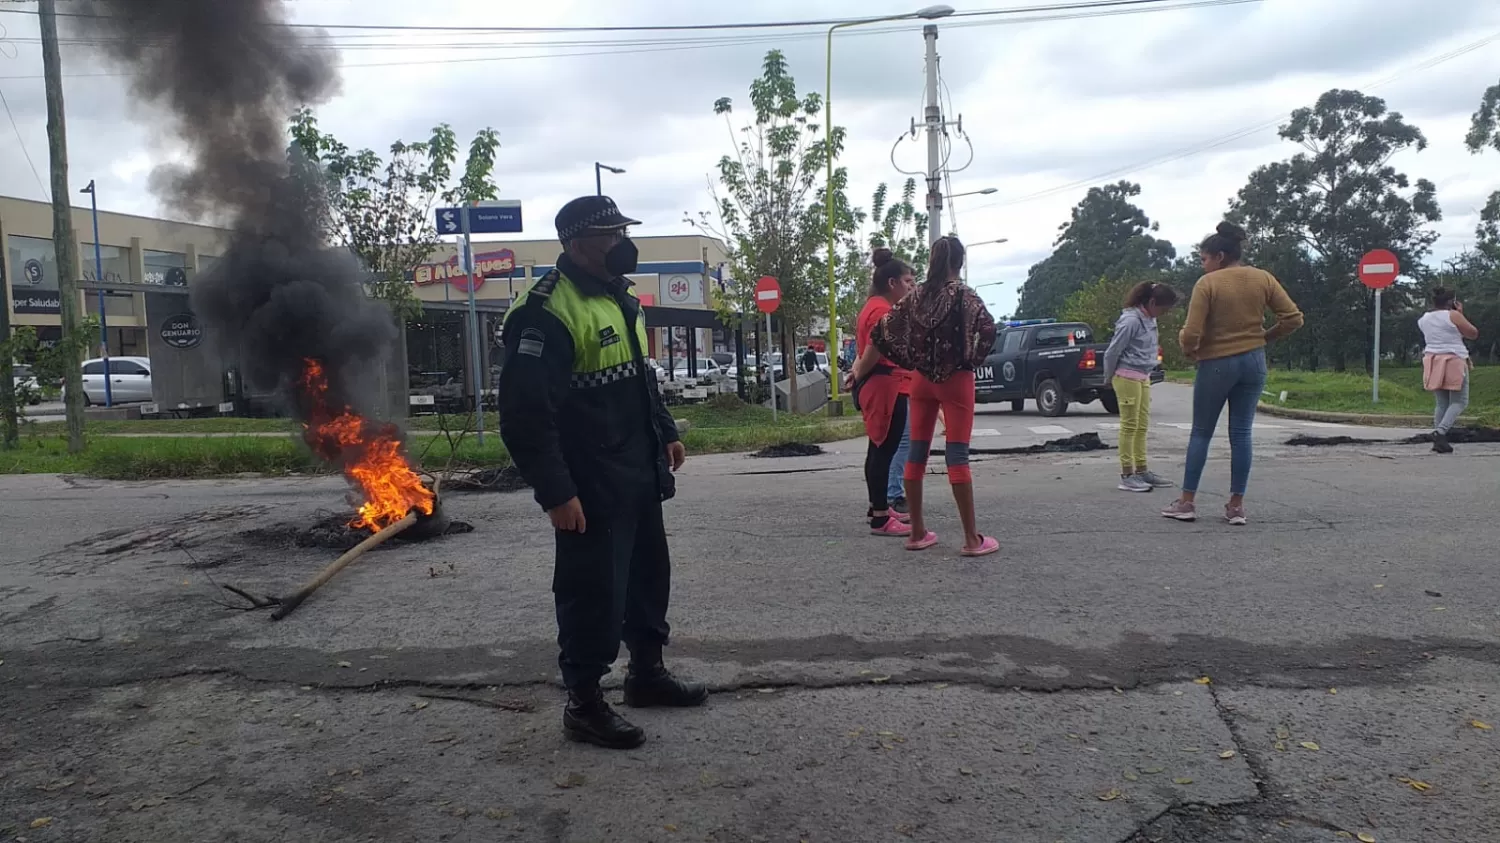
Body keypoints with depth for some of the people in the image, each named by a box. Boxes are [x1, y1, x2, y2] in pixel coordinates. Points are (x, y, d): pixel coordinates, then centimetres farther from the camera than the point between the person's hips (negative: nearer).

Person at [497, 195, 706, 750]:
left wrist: (665, 433, 24)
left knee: (649, 575, 19)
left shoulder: (617, 298, 12)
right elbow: (525, 413, -24)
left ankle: (647, 673, 37)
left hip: (639, 475, 9)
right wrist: (556, 493, -24)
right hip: (590, 487, -9)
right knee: (593, 592, 0)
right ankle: (583, 704, 16)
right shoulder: (547, 312, -19)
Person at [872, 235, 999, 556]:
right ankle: (972, 538, -3)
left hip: (922, 380, 4)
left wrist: (908, 361, 11)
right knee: (957, 455, -6)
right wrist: (973, 360, -7)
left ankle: (917, 533, 12)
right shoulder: (962, 293, -7)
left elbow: (882, 331, 5)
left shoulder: (916, 295, 5)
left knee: (917, 453, 8)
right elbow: (988, 328, -22)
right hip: (955, 379, -4)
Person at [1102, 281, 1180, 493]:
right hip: (1128, 377, -9)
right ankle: (1127, 475, -1)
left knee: (1142, 426, 11)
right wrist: (1109, 378, -2)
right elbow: (1112, 352, -14)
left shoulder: (1150, 320, 9)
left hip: (1143, 377, 9)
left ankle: (1141, 470, 18)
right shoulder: (1131, 321, -17)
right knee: (1129, 426, -5)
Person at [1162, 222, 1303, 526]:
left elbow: (1191, 334, -17)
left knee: (1201, 432, 7)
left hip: (1216, 364, -4)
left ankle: (1187, 502, 8)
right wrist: (1264, 336, 13)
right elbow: (1294, 318, 0)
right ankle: (1236, 505, 9)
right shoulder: (1263, 279, 2)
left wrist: (1188, 349, 3)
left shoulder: (1207, 283, -12)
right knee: (1241, 434, 8)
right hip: (1253, 362, 4)